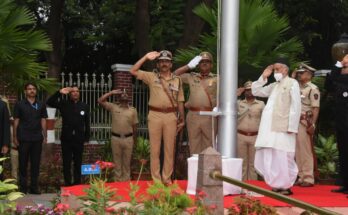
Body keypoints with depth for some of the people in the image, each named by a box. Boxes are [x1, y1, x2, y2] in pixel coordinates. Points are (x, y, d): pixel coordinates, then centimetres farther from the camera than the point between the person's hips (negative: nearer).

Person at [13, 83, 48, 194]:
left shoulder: (41, 105, 7)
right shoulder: (19, 104, 2)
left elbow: (43, 121, 9)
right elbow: (16, 121, 3)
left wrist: (45, 136, 4)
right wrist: (15, 137, -1)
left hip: (37, 138, 2)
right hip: (23, 138, -2)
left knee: (36, 164, 6)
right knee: (23, 163, 3)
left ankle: (34, 187, 14)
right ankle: (23, 187, 11)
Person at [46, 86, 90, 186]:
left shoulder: (84, 106, 5)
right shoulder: (64, 104, 2)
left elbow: (87, 123, 8)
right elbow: (49, 102, -9)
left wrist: (87, 137, 7)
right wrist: (59, 93, -17)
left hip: (79, 139, 1)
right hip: (66, 138, -1)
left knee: (78, 162, 8)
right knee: (66, 162, 5)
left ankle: (77, 183, 17)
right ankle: (67, 183, 14)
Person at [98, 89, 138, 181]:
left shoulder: (133, 110, 6)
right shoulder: (113, 107, 4)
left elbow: (134, 126, 9)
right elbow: (100, 101, -4)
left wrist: (135, 140, 9)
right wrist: (112, 92, -3)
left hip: (128, 139, 0)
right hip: (116, 138, 0)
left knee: (127, 162, 8)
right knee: (117, 162, 6)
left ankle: (126, 181, 16)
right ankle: (118, 181, 14)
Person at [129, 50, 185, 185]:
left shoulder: (177, 80, 10)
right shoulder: (151, 77, 6)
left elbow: (180, 101, 11)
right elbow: (133, 71, -1)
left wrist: (182, 119, 9)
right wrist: (146, 57, -4)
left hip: (171, 116, 1)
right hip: (155, 115, -1)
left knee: (169, 149, 4)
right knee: (155, 148, 1)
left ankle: (167, 178, 13)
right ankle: (156, 179, 8)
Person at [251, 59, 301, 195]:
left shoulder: (292, 83, 0)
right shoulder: (273, 86, 20)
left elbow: (296, 106, -7)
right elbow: (255, 91, 24)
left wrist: (292, 126, -14)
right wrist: (263, 77, 14)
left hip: (283, 128, -7)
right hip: (269, 128, 7)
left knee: (282, 158, -5)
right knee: (266, 158, 8)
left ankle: (286, 186, 5)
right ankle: (276, 185, 18)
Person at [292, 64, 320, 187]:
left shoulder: (313, 89, -6)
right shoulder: (297, 87, 16)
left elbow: (316, 108, -11)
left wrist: (312, 125, -17)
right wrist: (292, 79, 11)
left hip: (305, 123, -7)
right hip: (295, 122, 7)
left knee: (306, 151, -5)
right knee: (298, 151, 9)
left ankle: (309, 178, 0)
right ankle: (301, 177, 15)